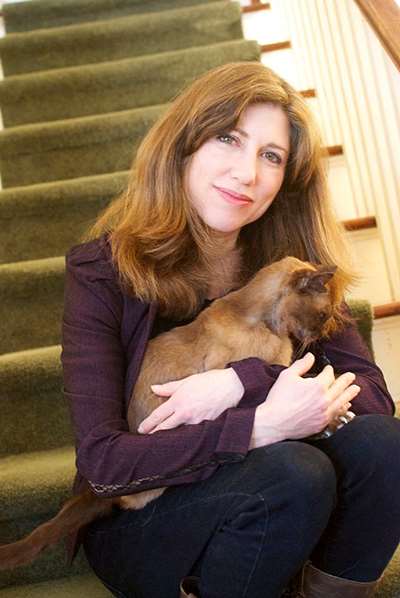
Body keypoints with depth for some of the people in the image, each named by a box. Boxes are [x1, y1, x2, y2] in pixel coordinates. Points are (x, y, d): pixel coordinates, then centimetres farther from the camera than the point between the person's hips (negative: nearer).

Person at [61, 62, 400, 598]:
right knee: (295, 473, -30)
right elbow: (101, 462, -20)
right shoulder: (103, 272, -15)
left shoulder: (288, 263, -5)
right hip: (133, 525, -3)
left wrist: (244, 381, -27)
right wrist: (263, 424, -32)